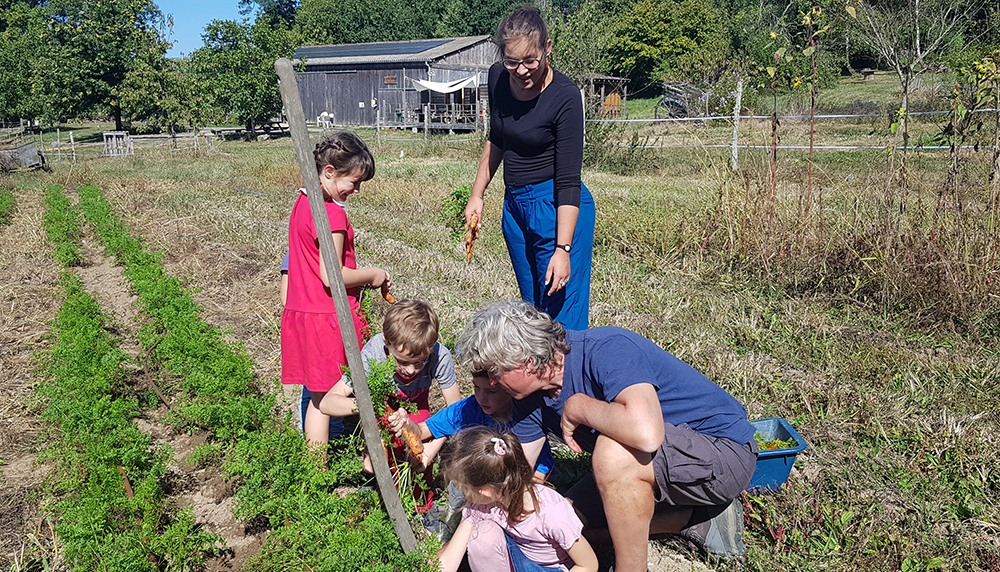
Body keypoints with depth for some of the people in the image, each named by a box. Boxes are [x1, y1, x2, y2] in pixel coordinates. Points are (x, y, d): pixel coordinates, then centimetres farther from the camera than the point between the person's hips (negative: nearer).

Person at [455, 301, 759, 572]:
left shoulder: (608, 349, -30)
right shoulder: (531, 396, -3)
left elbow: (646, 434, -47)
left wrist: (578, 407, -30)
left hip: (727, 450, -9)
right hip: (670, 460, 9)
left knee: (613, 452, -34)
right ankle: (701, 518, 12)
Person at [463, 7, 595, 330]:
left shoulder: (565, 97, -19)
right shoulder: (498, 78, 0)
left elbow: (568, 180, -19)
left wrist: (562, 249, -22)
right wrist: (477, 194, 16)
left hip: (557, 208, -7)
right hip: (514, 205, 7)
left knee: (562, 316, -5)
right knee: (532, 308, 15)